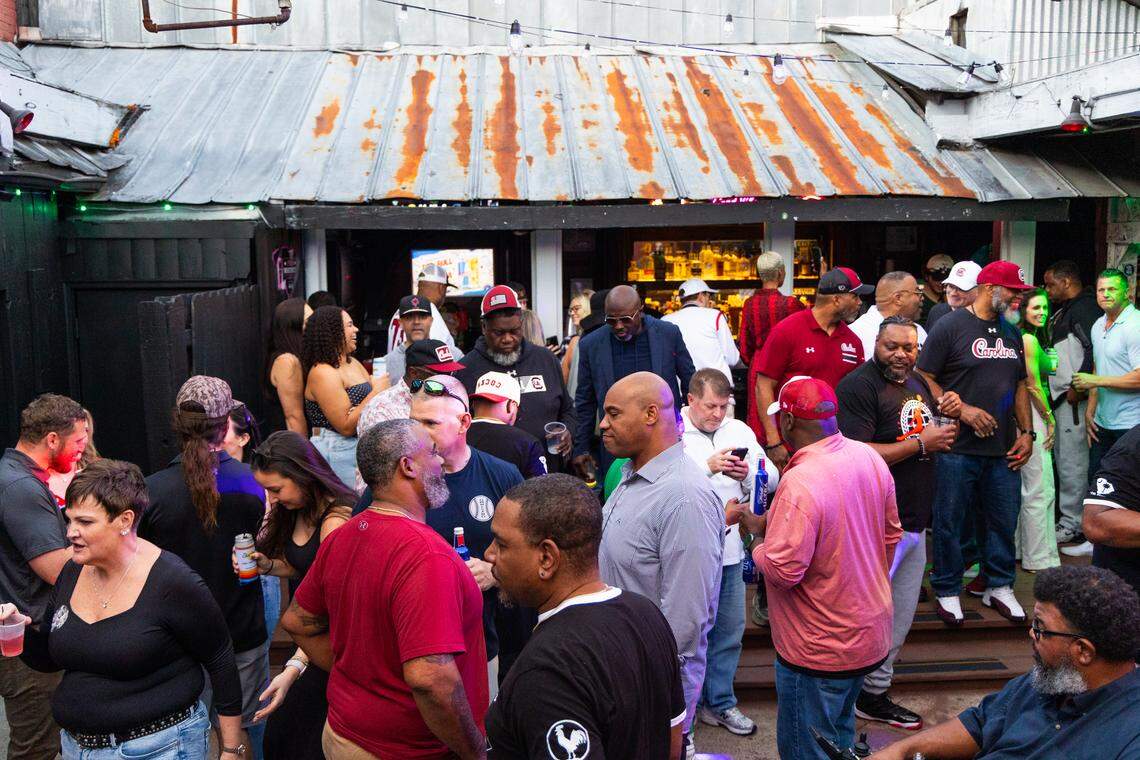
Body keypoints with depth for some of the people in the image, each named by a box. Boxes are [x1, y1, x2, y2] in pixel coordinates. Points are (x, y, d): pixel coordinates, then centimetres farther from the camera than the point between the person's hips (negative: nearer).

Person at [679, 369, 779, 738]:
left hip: (730, 546, 5)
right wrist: (708, 466, -28)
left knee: (729, 630, 14)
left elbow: (772, 479, 3)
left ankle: (720, 700, 31)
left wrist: (747, 474, -16)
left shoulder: (740, 431, 7)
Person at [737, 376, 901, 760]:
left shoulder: (799, 483, -30)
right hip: (871, 634, 8)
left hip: (819, 652, -8)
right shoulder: (870, 458, -3)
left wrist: (758, 550, -9)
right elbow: (891, 535, 9)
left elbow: (783, 571, -29)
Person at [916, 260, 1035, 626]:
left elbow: (1020, 384, 19)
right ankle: (947, 591, 19)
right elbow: (923, 380, -9)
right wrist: (963, 410, -17)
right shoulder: (950, 326, -7)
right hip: (958, 447, -6)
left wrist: (1027, 432, 10)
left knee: (1004, 520, 13)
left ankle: (998, 587, 30)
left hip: (1004, 449, 6)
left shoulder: (1011, 332, 14)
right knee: (950, 522, 4)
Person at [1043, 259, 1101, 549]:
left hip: (1073, 398, -11)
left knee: (1072, 462, -6)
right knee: (1063, 458, 16)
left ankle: (1072, 525, 1)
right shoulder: (1064, 310, 19)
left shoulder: (1084, 308, -14)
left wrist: (1078, 387, -21)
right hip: (1060, 397, 11)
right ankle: (1069, 521, 26)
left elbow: (1094, 350, -24)